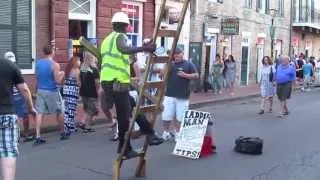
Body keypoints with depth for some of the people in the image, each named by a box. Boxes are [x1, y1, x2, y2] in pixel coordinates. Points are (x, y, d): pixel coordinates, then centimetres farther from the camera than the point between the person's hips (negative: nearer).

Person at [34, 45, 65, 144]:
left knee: (40, 113, 1)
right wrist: (62, 74, 4)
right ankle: (62, 133, 25)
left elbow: (37, 77, 14)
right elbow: (58, 81, -14)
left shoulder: (38, 63, 5)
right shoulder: (55, 65, -13)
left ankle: (38, 136, -6)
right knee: (59, 112, 13)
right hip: (52, 92, -4)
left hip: (40, 90, 4)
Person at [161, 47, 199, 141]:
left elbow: (196, 76, -2)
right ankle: (166, 132, 18)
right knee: (166, 116, 2)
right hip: (169, 94, 2)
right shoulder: (170, 64, 11)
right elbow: (162, 75, 2)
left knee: (180, 116, 6)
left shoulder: (188, 64, 3)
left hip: (183, 96, -1)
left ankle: (177, 132, 22)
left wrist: (185, 75, -13)